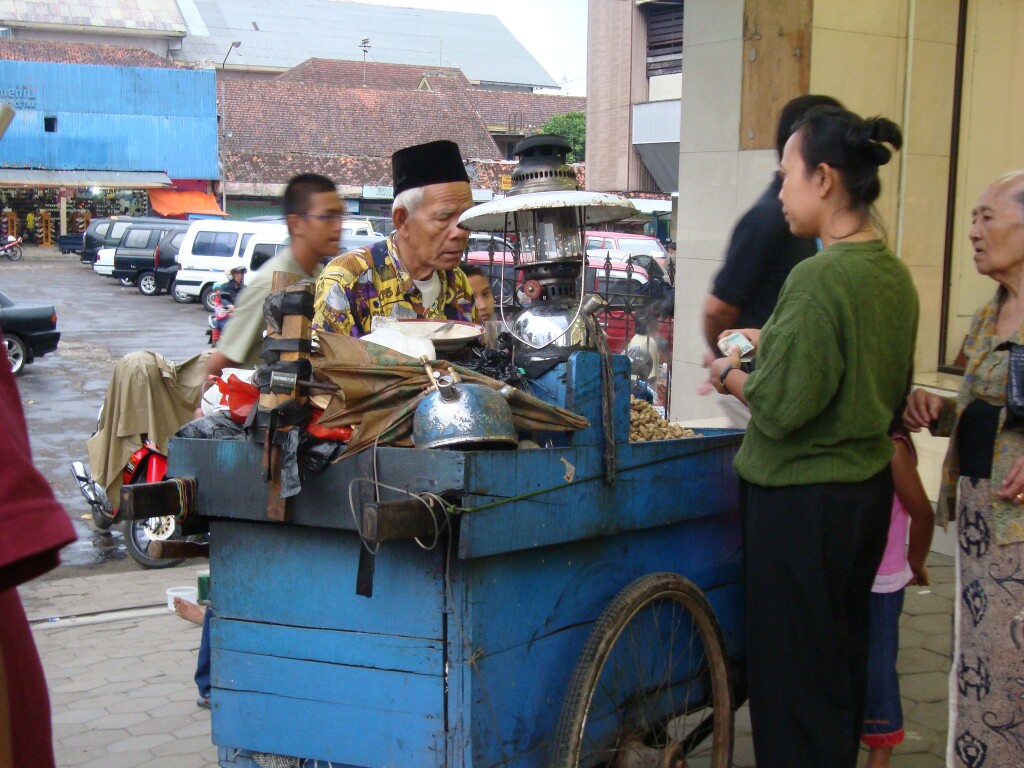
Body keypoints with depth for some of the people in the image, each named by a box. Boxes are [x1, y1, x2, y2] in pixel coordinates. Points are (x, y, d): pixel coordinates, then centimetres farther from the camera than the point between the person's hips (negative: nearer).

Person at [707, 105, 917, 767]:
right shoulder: (896, 275, 5)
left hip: (803, 498, -9)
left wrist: (733, 376, -3)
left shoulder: (819, 277, -21)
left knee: (791, 671, 4)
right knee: (843, 659, 21)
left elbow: (781, 407, -22)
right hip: (869, 488, 9)